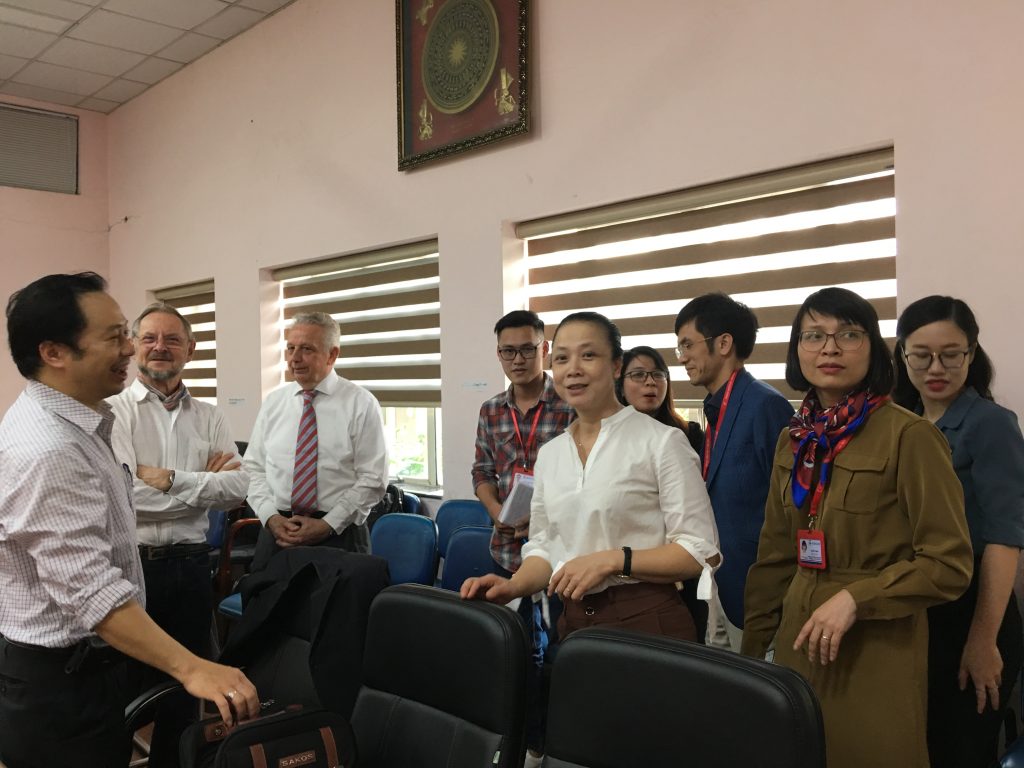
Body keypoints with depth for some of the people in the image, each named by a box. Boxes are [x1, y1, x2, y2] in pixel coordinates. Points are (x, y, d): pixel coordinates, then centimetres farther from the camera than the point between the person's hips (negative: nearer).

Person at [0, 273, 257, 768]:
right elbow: (91, 591, -33)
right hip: (58, 683, -10)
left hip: (70, 667, 10)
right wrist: (191, 669, -36)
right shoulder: (47, 450, -28)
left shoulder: (70, 424, 5)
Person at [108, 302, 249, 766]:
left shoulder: (209, 418, 6)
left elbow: (238, 488, -5)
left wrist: (169, 479, -15)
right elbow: (123, 494, -19)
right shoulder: (114, 412, -6)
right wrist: (205, 481, -12)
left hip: (191, 565, 4)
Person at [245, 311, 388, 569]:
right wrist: (271, 517, -7)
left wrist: (328, 525, -13)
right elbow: (254, 468, 8)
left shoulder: (361, 403, -4)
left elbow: (373, 478, -7)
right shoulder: (272, 402, 7)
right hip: (276, 531, 3)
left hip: (339, 535, -3)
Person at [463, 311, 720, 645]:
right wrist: (514, 585, -7)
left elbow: (701, 551, -11)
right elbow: (545, 545, 13)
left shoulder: (661, 441, -9)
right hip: (573, 623, 5)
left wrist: (612, 560, -20)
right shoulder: (549, 454, 8)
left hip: (647, 623, -5)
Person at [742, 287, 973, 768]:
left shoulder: (909, 435, -13)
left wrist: (855, 598, -20)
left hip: (878, 648, -5)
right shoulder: (794, 439, 6)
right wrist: (754, 642, 11)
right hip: (798, 641, 6)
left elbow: (950, 563, -12)